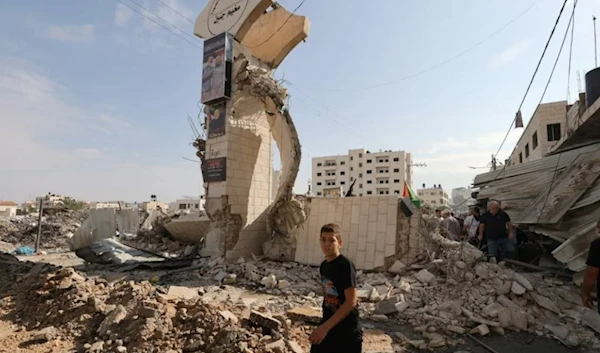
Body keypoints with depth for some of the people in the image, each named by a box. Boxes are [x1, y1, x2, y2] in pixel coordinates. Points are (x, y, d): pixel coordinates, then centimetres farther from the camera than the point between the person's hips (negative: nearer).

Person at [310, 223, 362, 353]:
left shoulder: (346, 265, -19)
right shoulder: (324, 266, 4)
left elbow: (351, 302, -23)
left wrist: (325, 327, -24)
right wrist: (324, 325, 16)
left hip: (347, 330, -7)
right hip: (328, 325, 7)